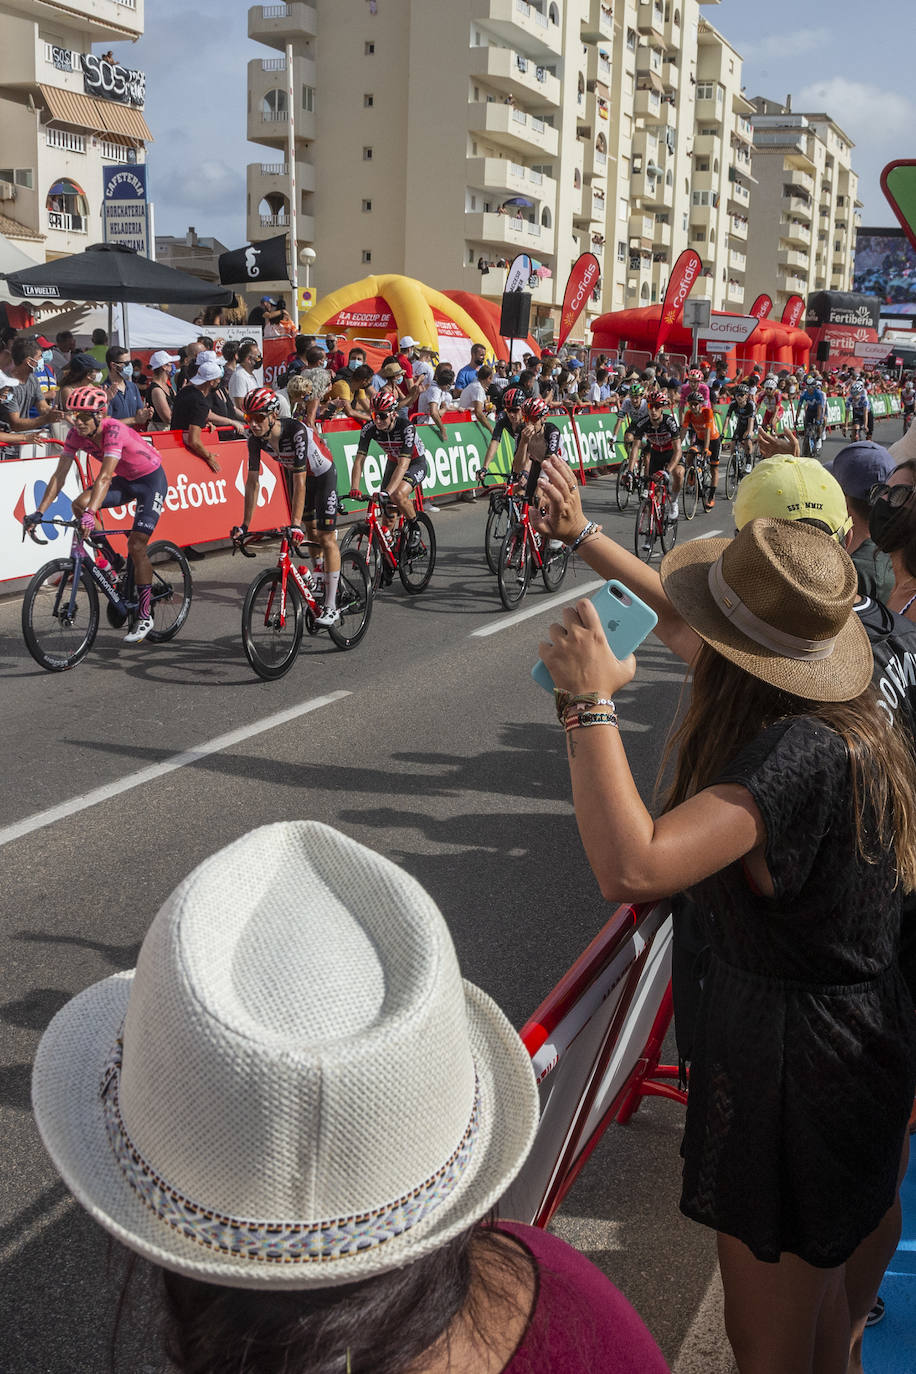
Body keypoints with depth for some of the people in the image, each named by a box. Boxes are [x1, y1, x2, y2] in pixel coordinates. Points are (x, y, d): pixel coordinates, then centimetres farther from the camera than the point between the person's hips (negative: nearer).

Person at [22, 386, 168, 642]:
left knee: (136, 545, -14)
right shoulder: (77, 434, -12)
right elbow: (59, 475, -13)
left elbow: (105, 476, -41)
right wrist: (40, 512, -21)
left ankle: (144, 616, -4)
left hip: (151, 480, -7)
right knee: (79, 505, -18)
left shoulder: (114, 430, -31)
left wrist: (91, 514, -52)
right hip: (125, 479, 7)